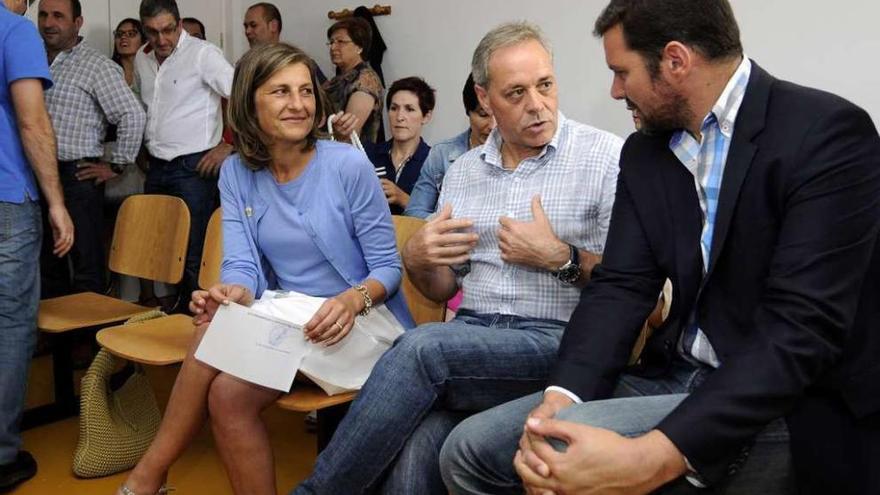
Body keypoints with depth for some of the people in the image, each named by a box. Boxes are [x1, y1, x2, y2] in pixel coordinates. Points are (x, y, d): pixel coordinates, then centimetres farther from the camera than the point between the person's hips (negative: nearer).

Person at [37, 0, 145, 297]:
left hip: (77, 176, -6)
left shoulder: (96, 66, -6)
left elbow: (133, 115, -11)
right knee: (46, 262, 14)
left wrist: (117, 166, -10)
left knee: (87, 265, -1)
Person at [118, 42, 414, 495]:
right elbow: (242, 265, -6)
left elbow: (388, 266, -9)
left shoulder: (348, 164, -10)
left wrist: (353, 300, -30)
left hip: (361, 326, -4)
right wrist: (232, 296, -30)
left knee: (229, 392, -26)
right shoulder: (236, 173, 4)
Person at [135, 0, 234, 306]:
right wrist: (148, 148, 19)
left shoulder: (202, 54, -9)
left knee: (194, 255, -7)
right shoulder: (142, 60, 13)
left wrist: (229, 146, -13)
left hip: (193, 167, -7)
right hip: (157, 168, 7)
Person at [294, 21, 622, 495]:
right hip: (471, 331, 4)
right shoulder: (463, 171, 15)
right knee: (413, 454, -29)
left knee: (421, 346, -28)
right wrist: (417, 260, -2)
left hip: (557, 338, -3)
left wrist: (560, 257, -14)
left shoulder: (607, 156, -1)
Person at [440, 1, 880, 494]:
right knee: (470, 450, -2)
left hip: (790, 408, -6)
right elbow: (621, 285, 1)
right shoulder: (645, 152, 7)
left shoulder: (828, 133, -15)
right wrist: (560, 397, -19)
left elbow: (802, 326, -24)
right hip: (673, 379, 7)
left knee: (568, 455, -29)